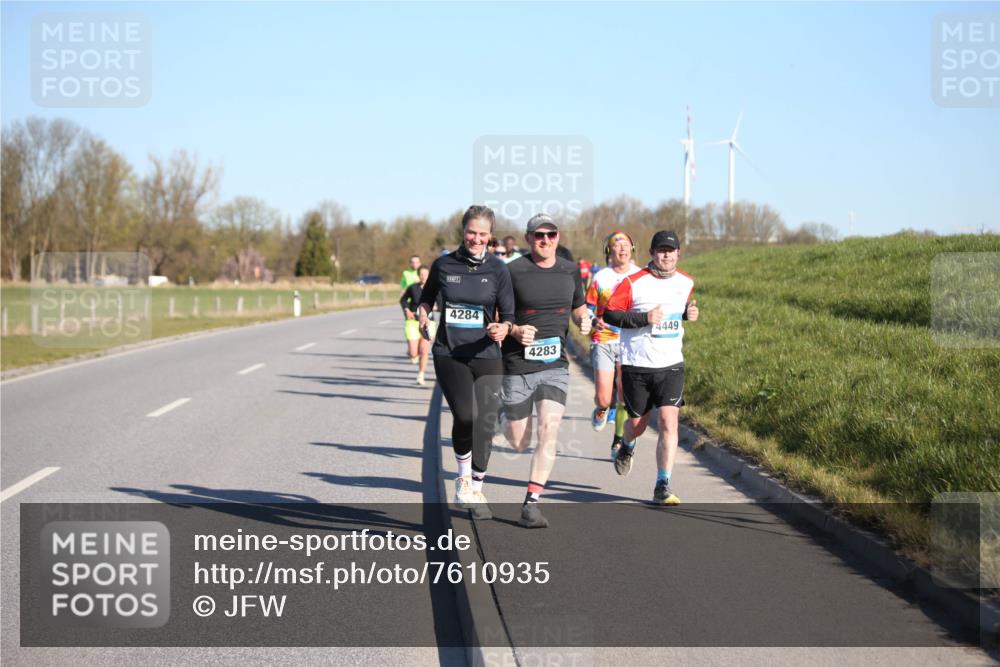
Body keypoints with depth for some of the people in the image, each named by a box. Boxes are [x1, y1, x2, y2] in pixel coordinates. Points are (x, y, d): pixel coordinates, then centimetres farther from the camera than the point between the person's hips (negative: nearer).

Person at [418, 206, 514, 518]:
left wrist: (503, 329, -22)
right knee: (465, 416, -19)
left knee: (484, 424, 0)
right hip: (449, 355, -1)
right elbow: (426, 298, 19)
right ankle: (463, 476, 7)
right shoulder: (443, 265, 3)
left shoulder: (498, 269, 0)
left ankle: (476, 491, 19)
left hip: (485, 355, 1)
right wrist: (423, 317, -2)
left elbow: (508, 315, 1)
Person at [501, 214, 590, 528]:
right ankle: (504, 417, 42)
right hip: (518, 366, -2)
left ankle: (531, 503, -9)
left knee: (549, 430, -16)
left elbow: (578, 306, 23)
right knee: (518, 443, 4)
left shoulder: (570, 271, 6)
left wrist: (584, 320, 0)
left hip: (555, 365, 2)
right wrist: (514, 331, -20)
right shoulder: (512, 271, -7)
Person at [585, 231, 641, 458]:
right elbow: (586, 310, 6)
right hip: (603, 341, -1)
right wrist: (594, 322, -14)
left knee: (625, 397, -3)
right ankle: (602, 409, 30)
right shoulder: (600, 278, 1)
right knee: (603, 398, -7)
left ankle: (618, 441, 15)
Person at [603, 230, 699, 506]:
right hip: (636, 366, -2)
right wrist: (644, 319, -21)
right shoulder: (633, 283, -10)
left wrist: (689, 313, 3)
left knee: (669, 422, -12)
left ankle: (662, 487, -9)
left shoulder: (686, 282, 6)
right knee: (637, 423, 11)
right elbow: (609, 313, -10)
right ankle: (627, 448, 50)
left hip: (671, 366, 2)